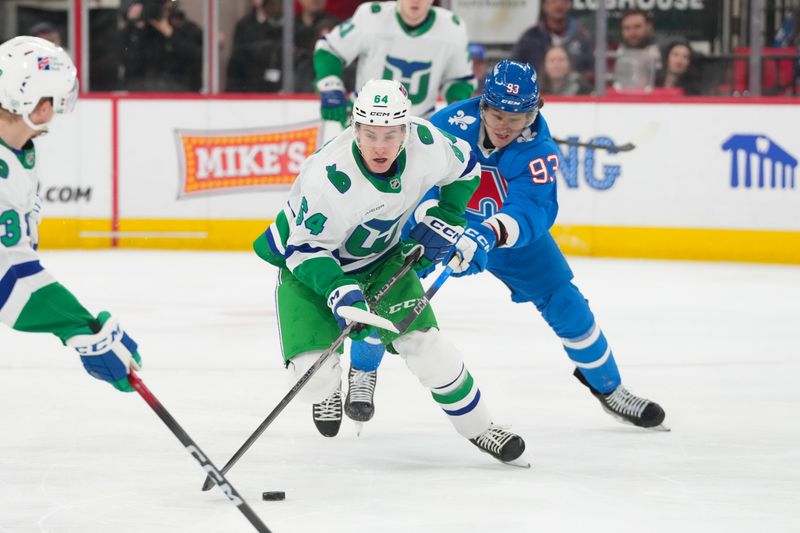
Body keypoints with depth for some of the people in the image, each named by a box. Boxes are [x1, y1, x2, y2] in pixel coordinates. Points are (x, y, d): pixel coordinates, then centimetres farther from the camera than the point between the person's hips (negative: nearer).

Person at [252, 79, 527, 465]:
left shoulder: (424, 143, -23)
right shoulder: (329, 177, -38)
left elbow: (464, 168, 2)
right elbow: (305, 248, -28)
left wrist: (444, 222, -4)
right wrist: (338, 290, -41)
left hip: (381, 258, 4)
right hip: (309, 261, -4)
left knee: (426, 346, -5)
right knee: (312, 374, -17)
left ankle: (478, 427, 16)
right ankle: (327, 389, 21)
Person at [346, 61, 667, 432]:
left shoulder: (538, 150, -27)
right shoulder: (451, 124, -28)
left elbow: (533, 210, -39)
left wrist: (488, 236, -57)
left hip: (514, 233, 1)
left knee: (565, 303, -3)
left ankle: (608, 387, 20)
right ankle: (362, 374, 6)